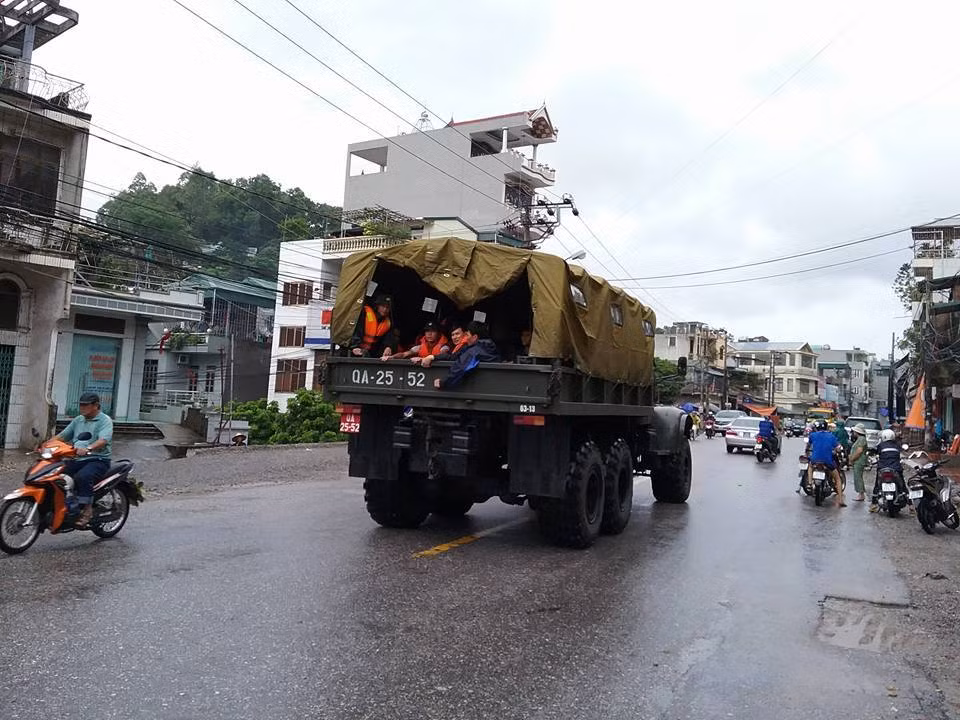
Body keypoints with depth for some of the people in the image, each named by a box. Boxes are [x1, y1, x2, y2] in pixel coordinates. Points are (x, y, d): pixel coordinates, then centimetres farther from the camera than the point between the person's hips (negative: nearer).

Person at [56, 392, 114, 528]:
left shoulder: (104, 420, -4)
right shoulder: (78, 420, 21)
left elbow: (103, 440, -21)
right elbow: (62, 436, 20)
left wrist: (88, 449, -38)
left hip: (98, 460, -7)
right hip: (77, 460, 7)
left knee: (82, 477, -35)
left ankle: (87, 509, -26)